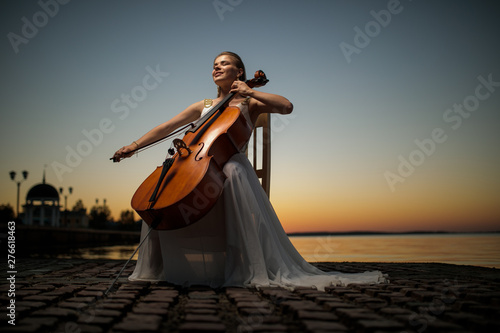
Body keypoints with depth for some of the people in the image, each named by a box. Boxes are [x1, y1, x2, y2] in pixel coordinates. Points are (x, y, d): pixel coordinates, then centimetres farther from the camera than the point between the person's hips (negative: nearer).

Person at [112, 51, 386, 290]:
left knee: (233, 172, -41)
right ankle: (157, 266, -12)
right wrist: (134, 146, 10)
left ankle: (252, 267, -40)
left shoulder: (248, 104, 15)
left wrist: (250, 92, -2)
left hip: (232, 164, -4)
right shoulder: (204, 106, 26)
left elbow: (286, 106, -3)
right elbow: (166, 127, 20)